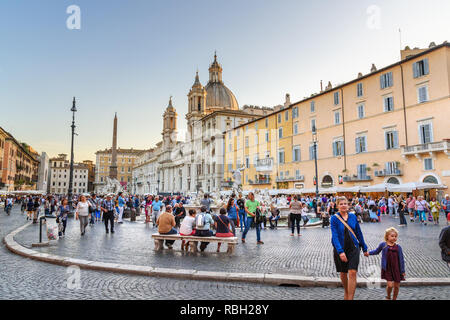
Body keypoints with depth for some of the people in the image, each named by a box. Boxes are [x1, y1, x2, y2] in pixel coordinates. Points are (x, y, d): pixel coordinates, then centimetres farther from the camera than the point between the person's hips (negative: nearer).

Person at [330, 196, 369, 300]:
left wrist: (364, 248, 15)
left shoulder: (353, 217, 2)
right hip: (340, 249, -1)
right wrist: (340, 251, -28)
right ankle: (346, 292, 40)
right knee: (343, 273, 14)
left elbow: (359, 233, 11)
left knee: (352, 273, -9)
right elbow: (334, 236, -17)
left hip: (353, 248, 1)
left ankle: (350, 297, -5)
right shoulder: (334, 218, -9)